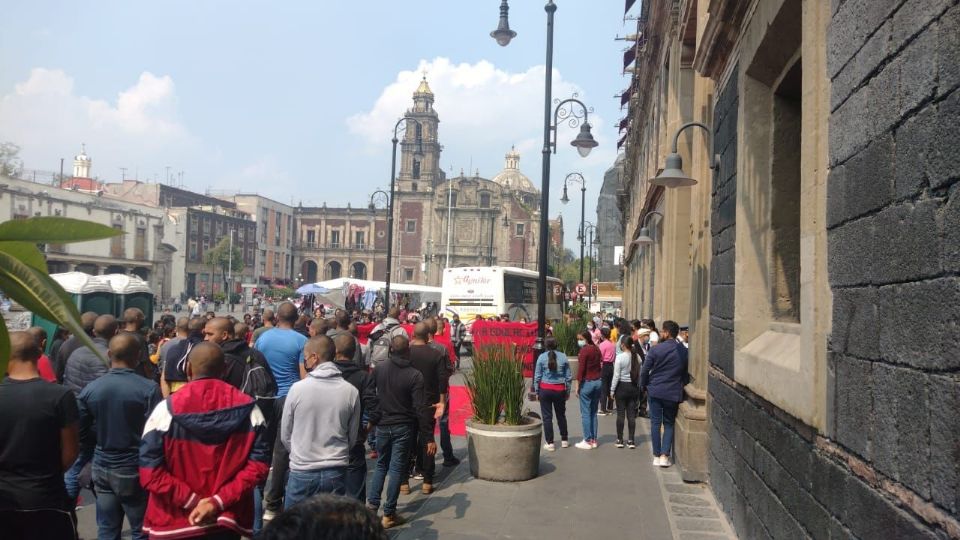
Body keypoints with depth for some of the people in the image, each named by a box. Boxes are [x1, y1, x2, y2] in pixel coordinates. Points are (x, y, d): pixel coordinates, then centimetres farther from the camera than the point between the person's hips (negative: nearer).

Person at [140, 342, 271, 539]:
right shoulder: (248, 409, -5)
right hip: (227, 522, 1)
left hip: (175, 523, -1)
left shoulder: (167, 410, -11)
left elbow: (150, 473, -15)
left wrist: (192, 501, -11)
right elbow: (259, 464, -10)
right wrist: (219, 501, -12)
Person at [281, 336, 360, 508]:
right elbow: (352, 437, 5)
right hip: (336, 473, 2)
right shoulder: (351, 392, -5)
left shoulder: (298, 388, -10)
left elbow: (285, 435, 1)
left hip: (302, 472, -2)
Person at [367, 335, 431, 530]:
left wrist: (372, 420, 20)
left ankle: (372, 504, 17)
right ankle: (389, 515, 8)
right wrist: (429, 437, -14)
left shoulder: (379, 369, -3)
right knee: (397, 468, 4)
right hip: (404, 428, -3)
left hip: (383, 425, 3)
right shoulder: (414, 375, -15)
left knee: (381, 465, 20)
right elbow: (419, 409, -17)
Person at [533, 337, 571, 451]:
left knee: (547, 416, 5)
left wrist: (536, 391, 5)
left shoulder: (542, 357, -6)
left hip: (545, 389, -2)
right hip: (560, 390, 2)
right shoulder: (563, 357, -2)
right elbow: (569, 376, 2)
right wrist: (568, 391, 12)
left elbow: (537, 376, -4)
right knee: (561, 415, 17)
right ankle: (564, 440, 27)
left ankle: (550, 443, 6)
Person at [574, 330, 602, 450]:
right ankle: (594, 440, 15)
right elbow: (600, 366, 11)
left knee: (585, 413, -1)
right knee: (593, 413, 13)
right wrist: (599, 379, 15)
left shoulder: (584, 350, -12)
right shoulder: (597, 349, 9)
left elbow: (581, 369, -15)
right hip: (598, 382, 7)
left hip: (587, 383, -7)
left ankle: (587, 441, 0)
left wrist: (578, 386, -11)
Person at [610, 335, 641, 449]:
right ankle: (631, 441, 9)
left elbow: (616, 376, -12)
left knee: (620, 414, 5)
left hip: (622, 386, -4)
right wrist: (638, 387, 14)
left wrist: (612, 390, -4)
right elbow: (639, 374, 3)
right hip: (633, 387, 4)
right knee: (631, 415, 7)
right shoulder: (637, 357, -2)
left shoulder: (620, 357, -14)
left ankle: (620, 440, 11)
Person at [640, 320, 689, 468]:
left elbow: (645, 370, -6)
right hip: (674, 393, 1)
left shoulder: (655, 349, -10)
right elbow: (686, 373, 5)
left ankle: (657, 456, 10)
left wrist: (644, 385, 10)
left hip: (655, 390, -1)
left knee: (655, 422, 9)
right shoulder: (684, 351, -3)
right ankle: (665, 455, 2)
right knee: (669, 424, 12)